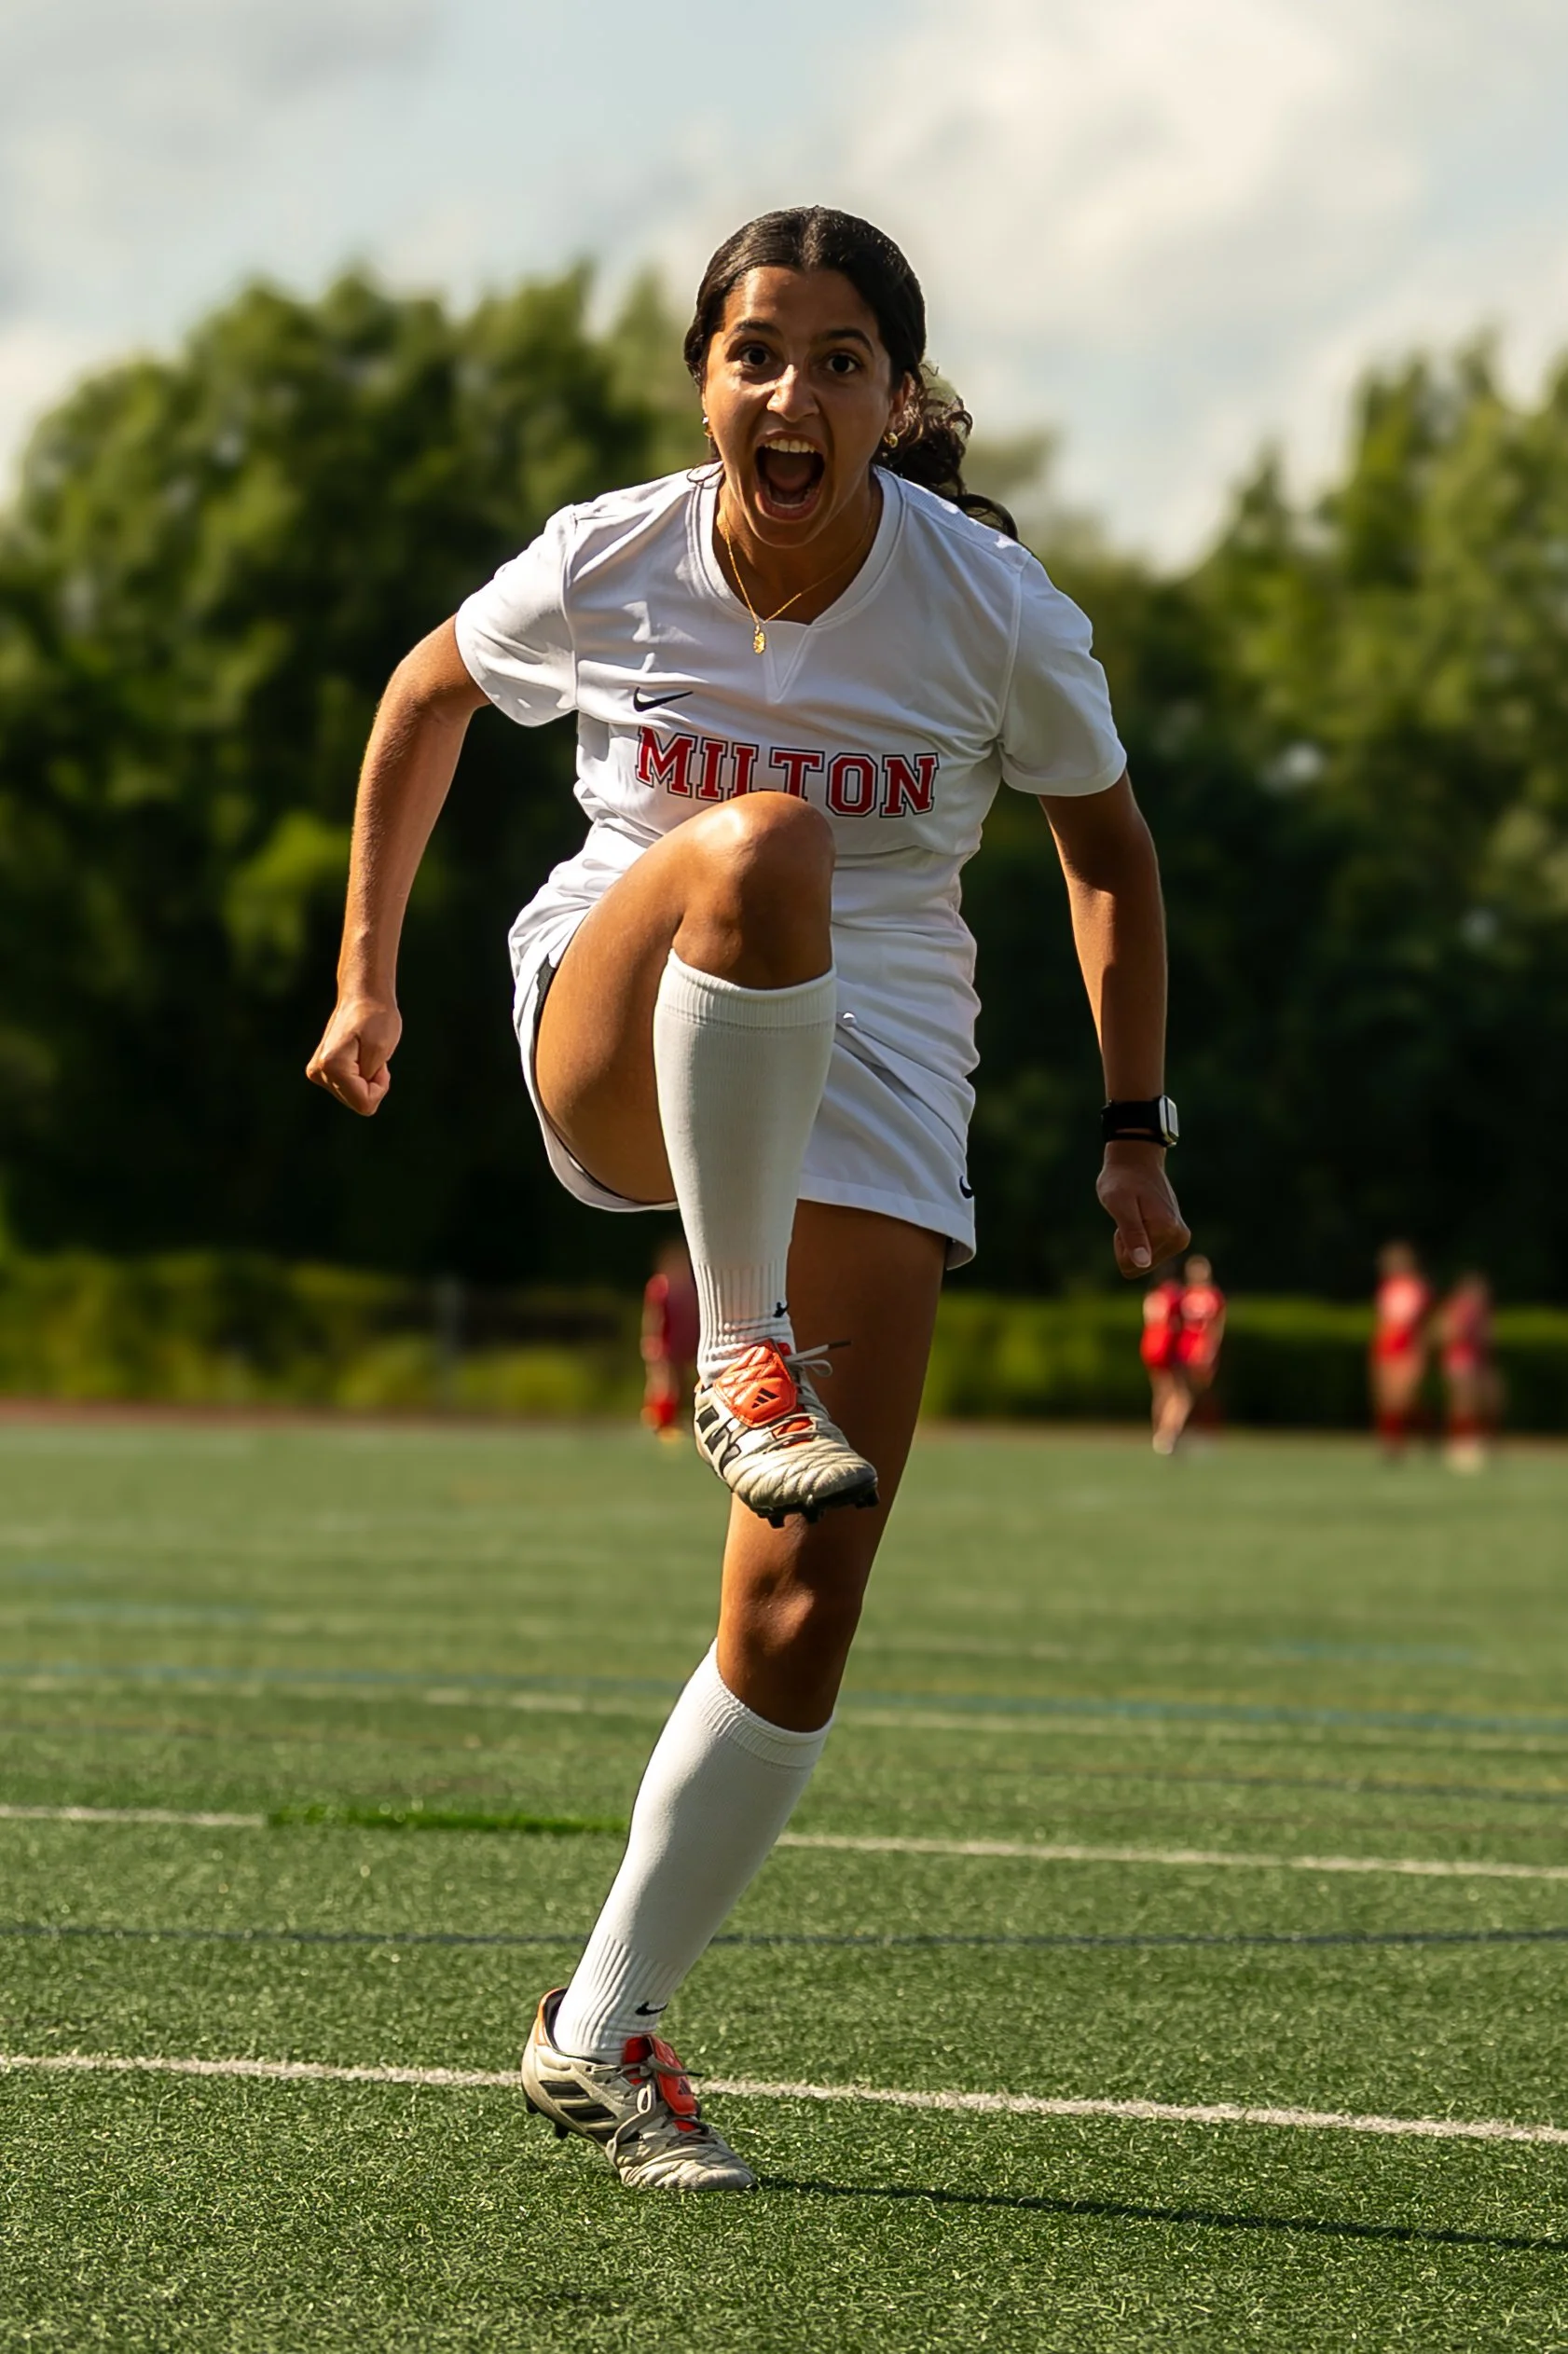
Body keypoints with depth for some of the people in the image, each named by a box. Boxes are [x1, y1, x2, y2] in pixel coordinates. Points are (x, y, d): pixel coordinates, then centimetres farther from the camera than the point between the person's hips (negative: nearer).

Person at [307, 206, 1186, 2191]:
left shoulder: (993, 610, -10)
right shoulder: (603, 566, -9)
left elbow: (1107, 851, 6)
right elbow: (425, 699, 12)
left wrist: (1133, 1127, 2)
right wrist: (366, 970, 15)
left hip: (870, 1080, 1)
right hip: (620, 1042, -1)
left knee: (805, 1611, -9)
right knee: (760, 838, -38)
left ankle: (602, 2031, 7)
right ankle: (742, 1352, -30)